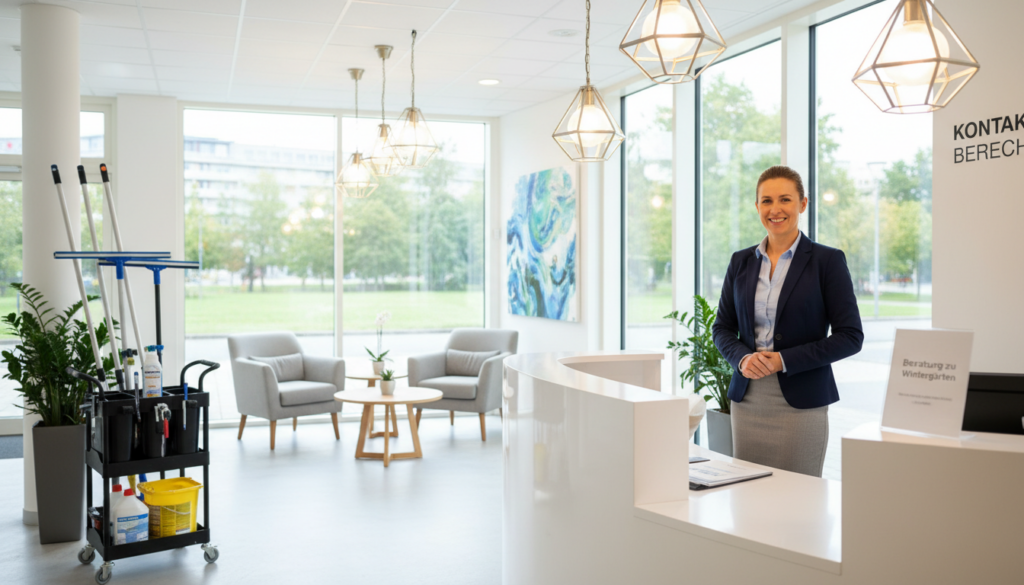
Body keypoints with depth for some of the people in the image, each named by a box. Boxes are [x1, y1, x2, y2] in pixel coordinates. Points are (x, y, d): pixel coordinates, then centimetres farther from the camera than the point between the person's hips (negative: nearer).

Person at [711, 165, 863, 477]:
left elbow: (850, 336, -6)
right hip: (747, 401, 4)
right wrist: (742, 358, -8)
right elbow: (722, 327, 13)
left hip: (800, 402, -3)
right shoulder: (741, 262, 10)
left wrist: (784, 361, -14)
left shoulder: (827, 260, -2)